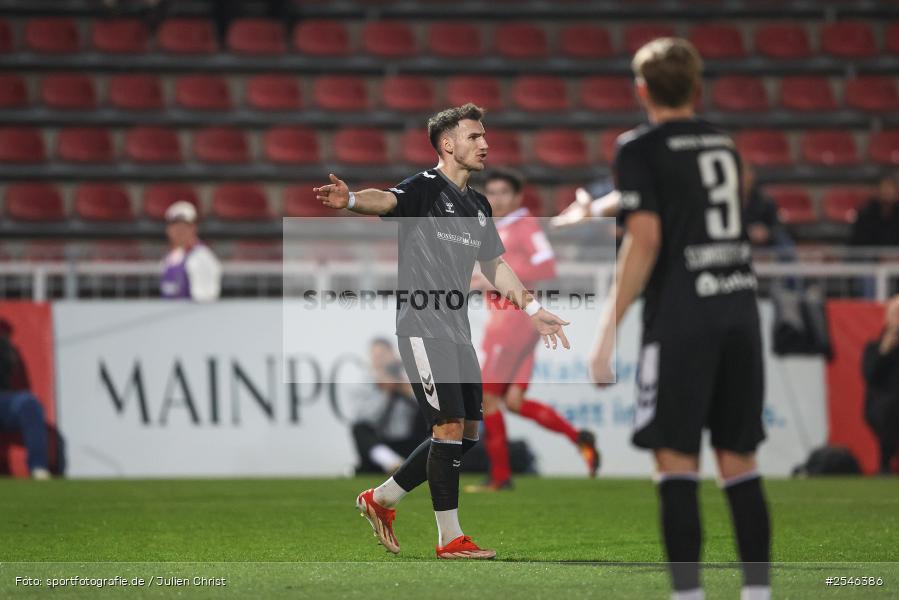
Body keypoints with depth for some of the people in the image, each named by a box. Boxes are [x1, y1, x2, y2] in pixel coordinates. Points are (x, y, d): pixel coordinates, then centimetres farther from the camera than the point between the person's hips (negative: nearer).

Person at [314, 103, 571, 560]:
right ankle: (450, 538, -4)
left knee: (466, 433, 8)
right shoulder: (425, 188, -8)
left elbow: (494, 265, 29)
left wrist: (532, 309, 26)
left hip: (457, 331, 9)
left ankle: (381, 500, 22)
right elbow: (387, 200, -29)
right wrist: (351, 200, -50)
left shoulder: (478, 205, 18)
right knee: (450, 426, -12)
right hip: (422, 328, -9)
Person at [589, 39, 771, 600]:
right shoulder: (724, 144, 15)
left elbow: (645, 241, -12)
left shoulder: (640, 148, -3)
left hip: (681, 318, -5)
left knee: (677, 459, -3)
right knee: (739, 460, 9)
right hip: (741, 308, 5)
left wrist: (609, 328, -11)